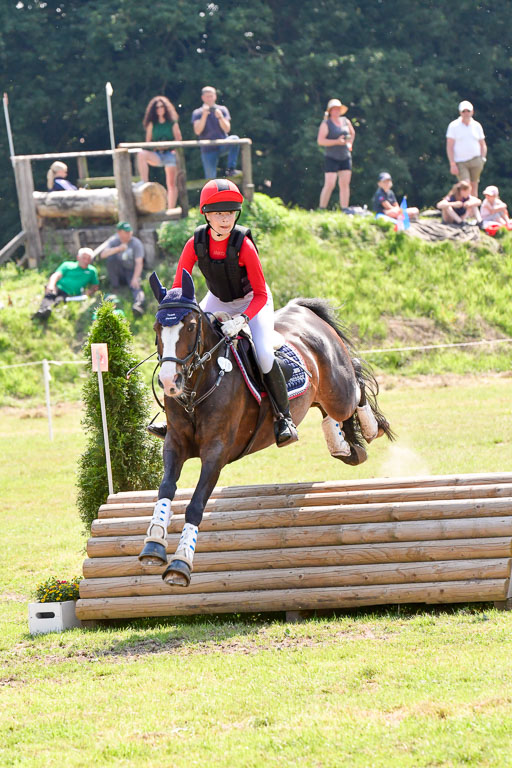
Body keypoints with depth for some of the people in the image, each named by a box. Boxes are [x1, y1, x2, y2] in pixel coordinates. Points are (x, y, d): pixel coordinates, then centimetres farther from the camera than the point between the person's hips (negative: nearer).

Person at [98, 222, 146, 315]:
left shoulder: (136, 243, -10)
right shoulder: (113, 241, -6)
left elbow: (139, 263, -18)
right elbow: (103, 254, -24)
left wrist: (135, 278, -34)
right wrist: (118, 248, -38)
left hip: (132, 271, -2)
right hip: (119, 271, 2)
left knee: (135, 285, -33)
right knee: (111, 257, -24)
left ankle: (139, 302, -60)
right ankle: (114, 284, -17)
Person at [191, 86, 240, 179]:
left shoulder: (222, 110, 6)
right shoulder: (197, 113, 3)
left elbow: (227, 129, -6)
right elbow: (197, 131, -12)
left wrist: (220, 117, -23)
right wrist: (204, 115, -22)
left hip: (223, 146, 1)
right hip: (208, 150, -1)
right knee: (210, 179, -8)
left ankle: (230, 169, -30)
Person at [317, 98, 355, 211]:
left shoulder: (345, 121, 11)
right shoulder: (326, 124, -6)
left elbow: (352, 133, 30)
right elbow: (320, 141, -14)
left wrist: (349, 143, 12)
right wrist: (337, 142, -18)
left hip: (345, 157, 6)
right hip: (331, 158, -6)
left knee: (345, 184, 3)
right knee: (329, 185, -12)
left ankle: (344, 210, 5)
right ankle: (322, 209, -6)